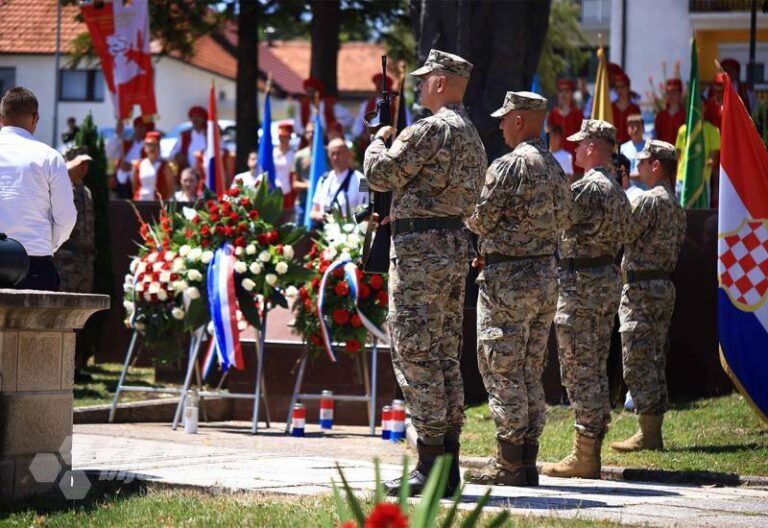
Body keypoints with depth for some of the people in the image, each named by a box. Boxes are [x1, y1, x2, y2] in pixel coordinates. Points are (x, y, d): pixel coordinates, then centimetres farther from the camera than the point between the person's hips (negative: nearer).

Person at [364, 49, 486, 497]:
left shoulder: (432, 129, -13)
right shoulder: (472, 135, 18)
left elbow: (382, 175, -13)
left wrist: (379, 142, 8)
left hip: (420, 248, -10)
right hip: (456, 246, 10)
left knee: (416, 354, -9)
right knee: (445, 356, 10)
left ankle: (430, 466, -11)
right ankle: (449, 463, 11)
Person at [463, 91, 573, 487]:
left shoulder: (508, 165, -13)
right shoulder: (555, 168, 12)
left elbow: (480, 220, -13)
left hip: (508, 277, -8)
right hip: (546, 274, 8)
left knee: (501, 369, -4)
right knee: (531, 372, 11)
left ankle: (508, 463, -5)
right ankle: (528, 460, 12)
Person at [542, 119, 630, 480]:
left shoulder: (587, 187, -15)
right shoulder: (617, 190, 17)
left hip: (581, 281, -10)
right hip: (609, 277, 10)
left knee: (579, 370, -8)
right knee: (596, 369, 12)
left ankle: (584, 455, -9)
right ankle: (591, 449, 15)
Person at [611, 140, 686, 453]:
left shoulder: (648, 200, -13)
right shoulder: (676, 205, 16)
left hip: (641, 287, -10)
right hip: (665, 285, 10)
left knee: (637, 363, -8)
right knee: (655, 361, 12)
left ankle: (648, 434, -9)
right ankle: (653, 431, 14)